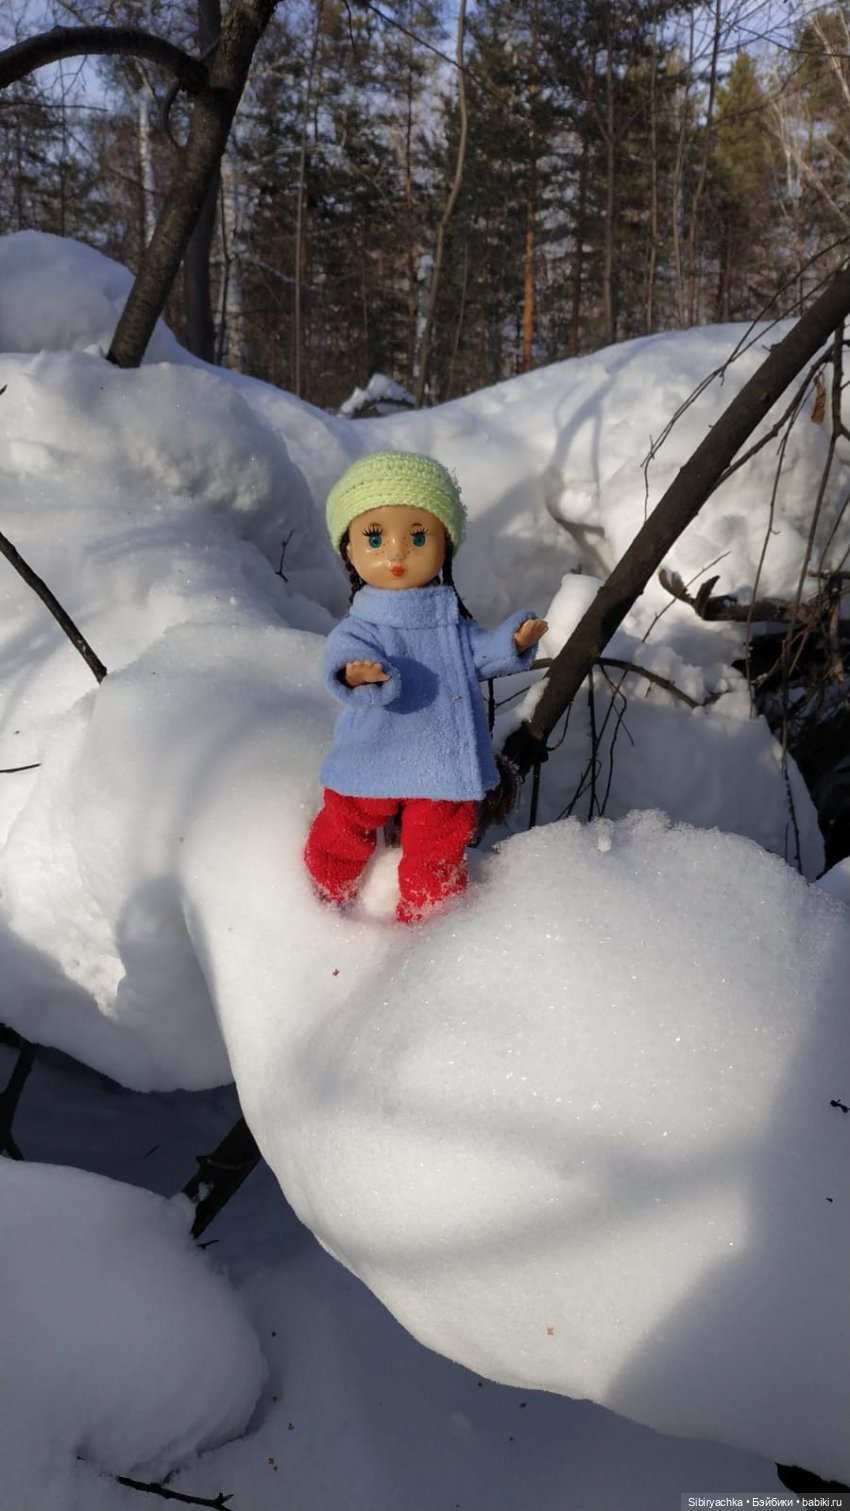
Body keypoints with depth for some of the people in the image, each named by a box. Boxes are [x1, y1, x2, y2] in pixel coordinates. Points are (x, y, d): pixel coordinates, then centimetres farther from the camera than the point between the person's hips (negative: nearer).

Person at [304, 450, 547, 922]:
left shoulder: (451, 617, -1)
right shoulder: (362, 628, -17)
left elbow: (478, 653, 3)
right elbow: (343, 655, -33)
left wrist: (513, 641, -15)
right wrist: (357, 675, -56)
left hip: (445, 766, 3)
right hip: (371, 764, -3)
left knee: (438, 855, 17)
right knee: (344, 835, 18)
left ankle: (425, 921, 38)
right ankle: (325, 897, 44)